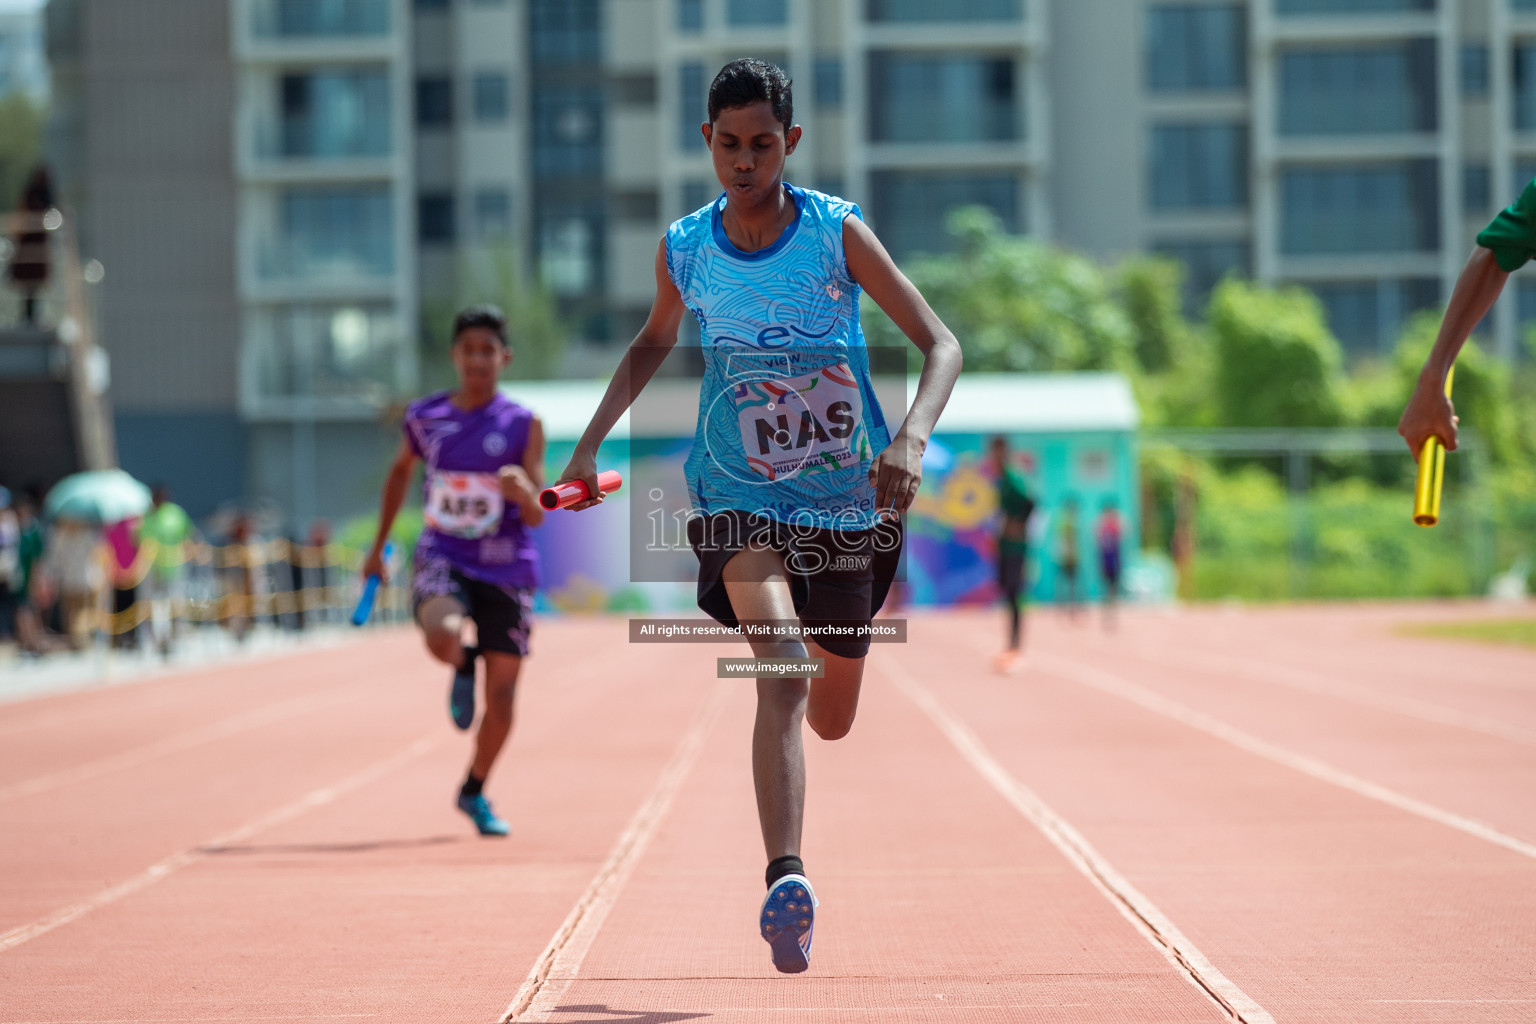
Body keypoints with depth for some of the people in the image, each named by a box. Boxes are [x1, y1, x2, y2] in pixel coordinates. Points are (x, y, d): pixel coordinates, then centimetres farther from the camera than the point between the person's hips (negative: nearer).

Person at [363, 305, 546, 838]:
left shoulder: (523, 425, -5)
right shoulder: (424, 417, 1)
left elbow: (536, 517, -9)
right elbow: (400, 470, 22)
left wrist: (523, 491, -32)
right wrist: (378, 546, 23)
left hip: (507, 570, 0)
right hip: (442, 559, 0)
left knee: (501, 696, 1)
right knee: (442, 637, -32)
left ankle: (475, 792, 27)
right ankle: (461, 670, 7)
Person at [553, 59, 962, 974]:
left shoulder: (838, 233, -10)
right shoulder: (684, 250, -2)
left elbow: (941, 343, -11)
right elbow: (654, 344, 19)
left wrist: (912, 438, -29)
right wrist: (589, 444, 10)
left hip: (848, 504, 1)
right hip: (739, 500, -1)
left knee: (834, 721, 15)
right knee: (782, 674, -28)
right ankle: (786, 879, -36)